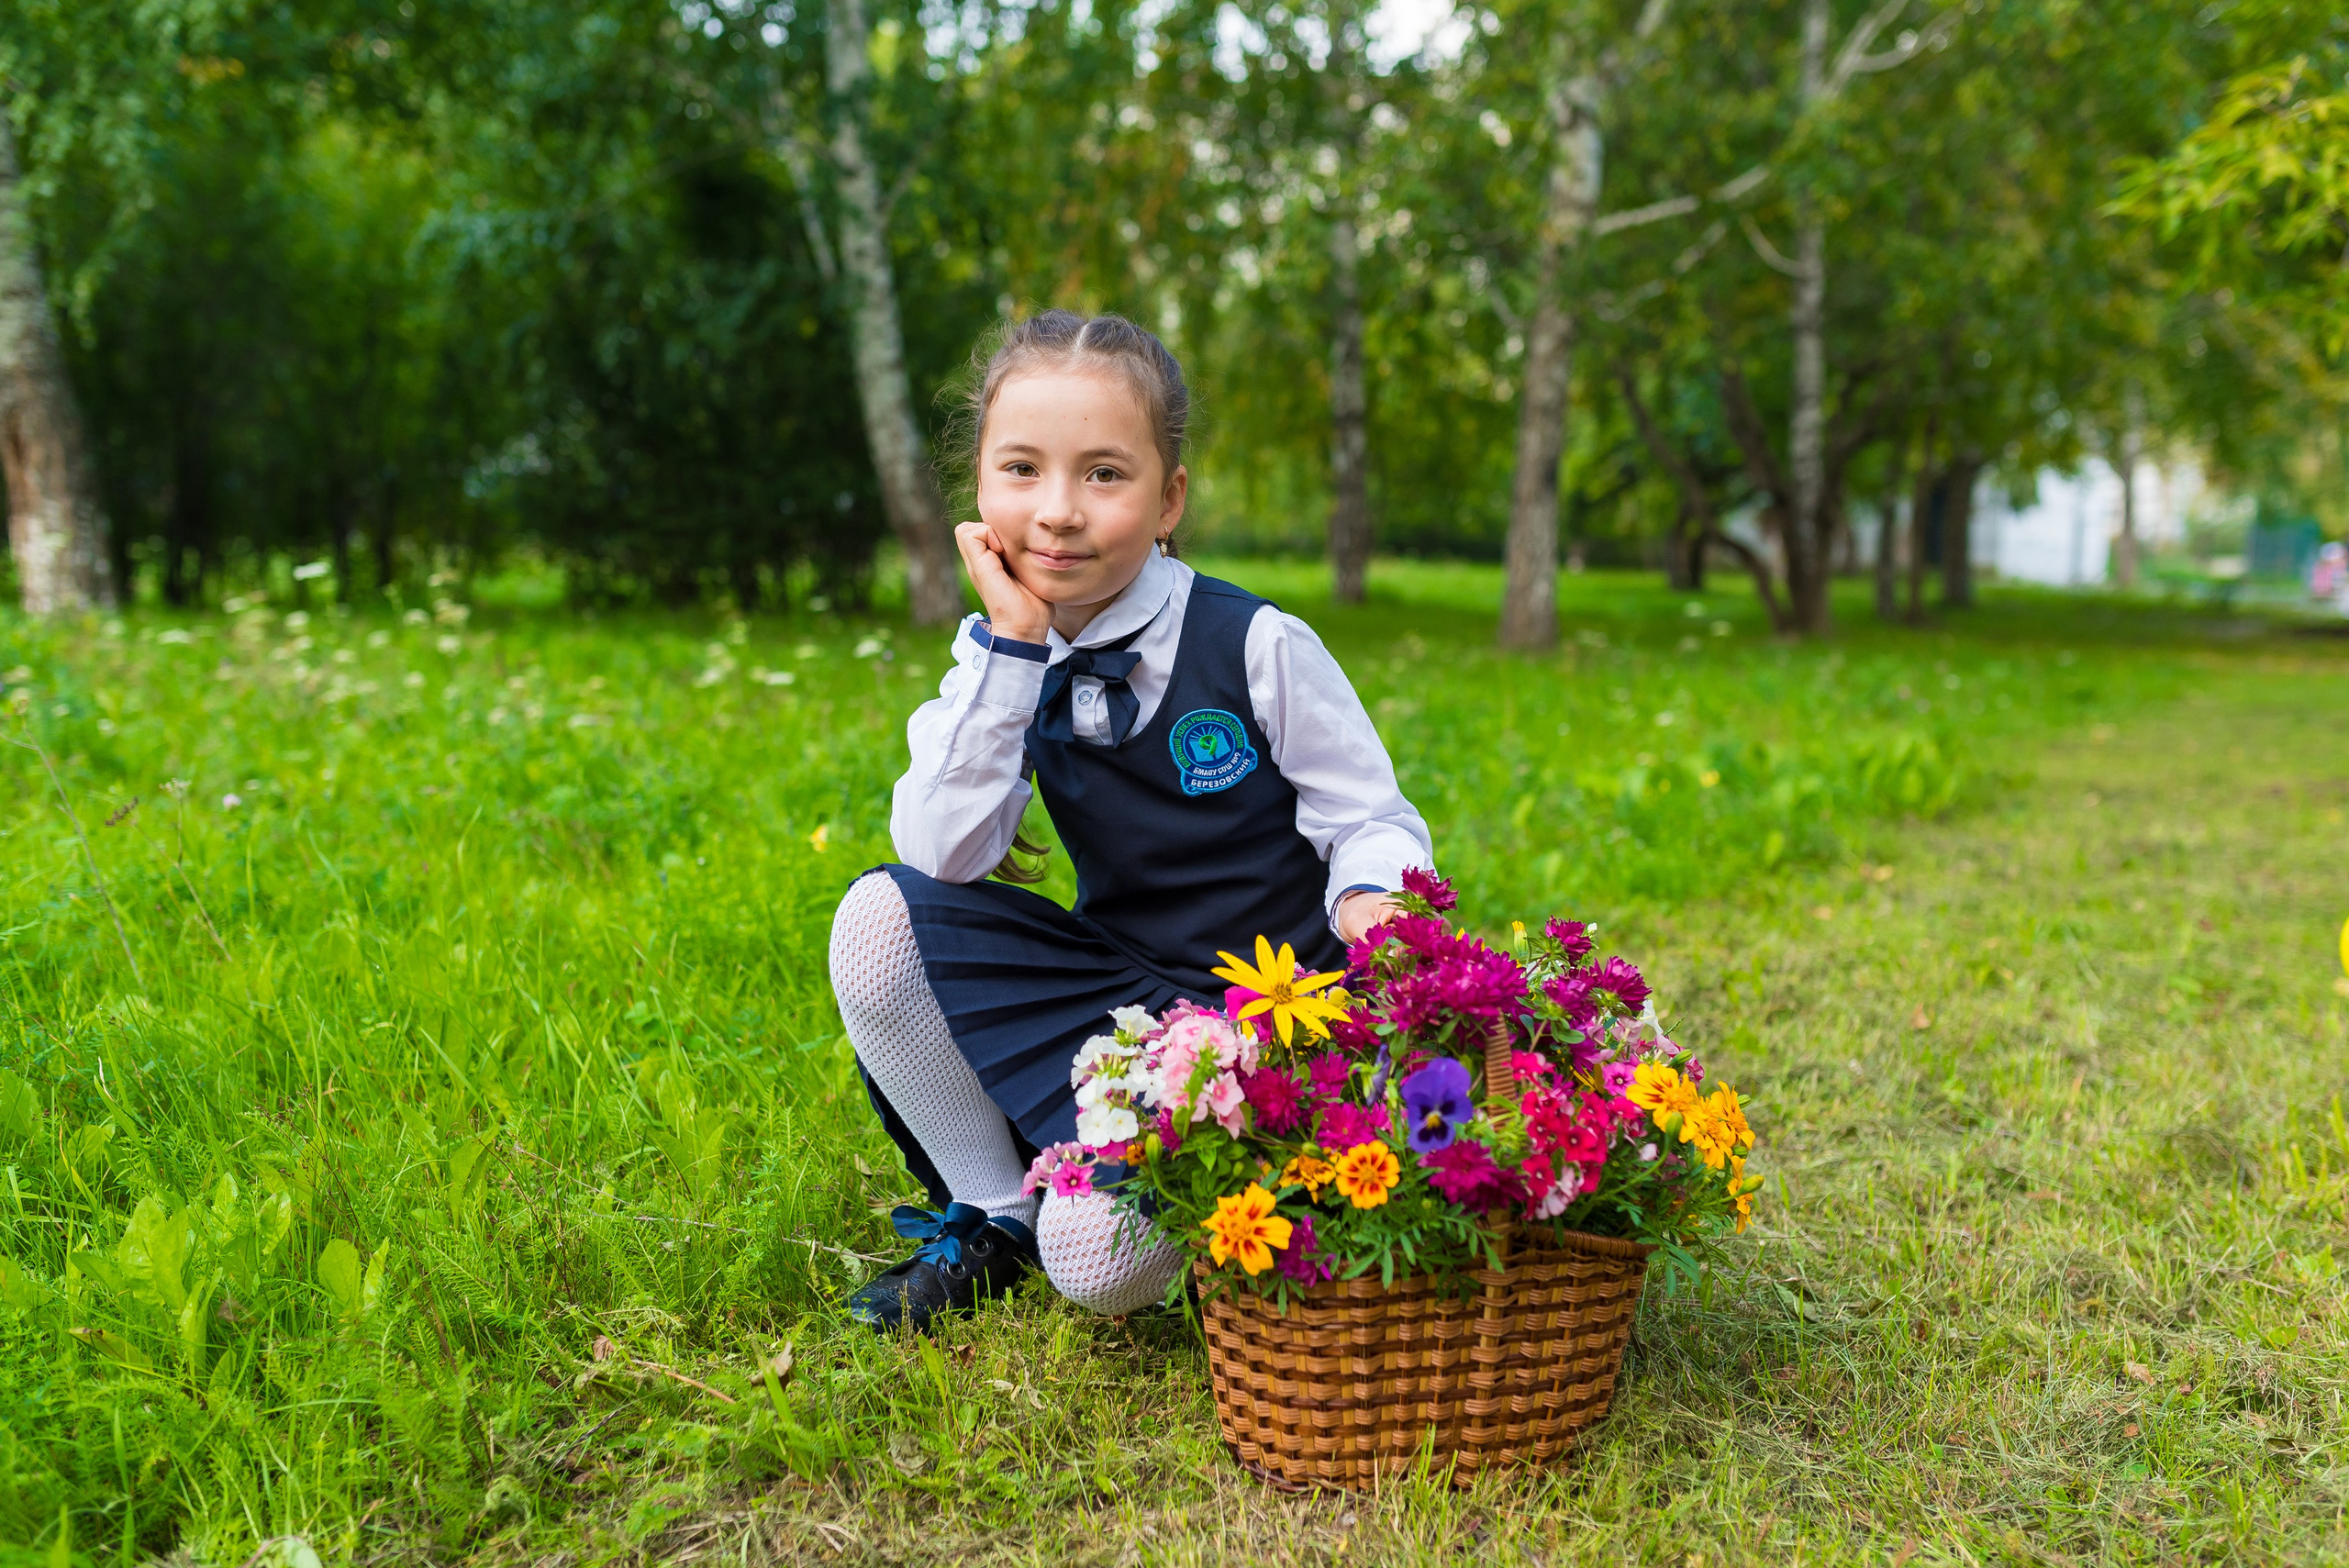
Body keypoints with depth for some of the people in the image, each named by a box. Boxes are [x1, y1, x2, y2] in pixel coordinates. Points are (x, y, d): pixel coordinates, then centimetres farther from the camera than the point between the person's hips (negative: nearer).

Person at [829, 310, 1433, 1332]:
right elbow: (944, 859, -17)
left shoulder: (1258, 648, -14)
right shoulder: (1000, 659, -3)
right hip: (1122, 995, 5)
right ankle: (988, 1218, 0)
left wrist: (1368, 903, -33)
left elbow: (1374, 822, -8)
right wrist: (1011, 646, -21)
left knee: (1100, 1257, -26)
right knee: (881, 918, -16)